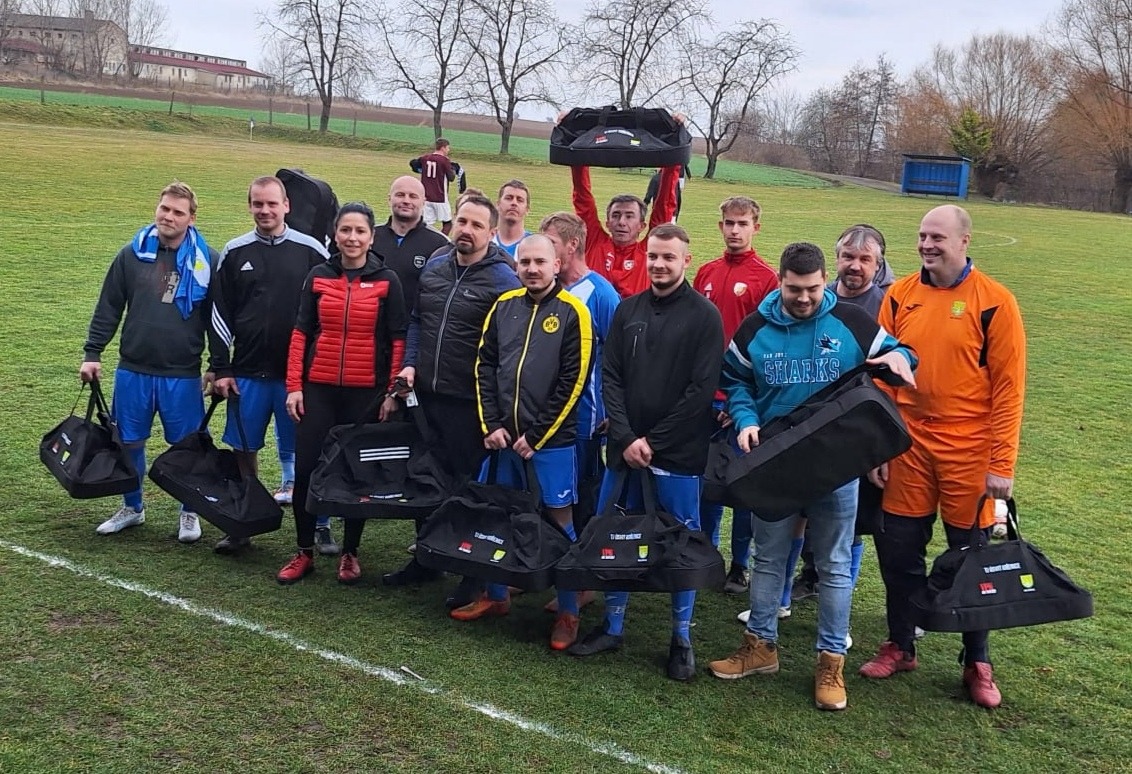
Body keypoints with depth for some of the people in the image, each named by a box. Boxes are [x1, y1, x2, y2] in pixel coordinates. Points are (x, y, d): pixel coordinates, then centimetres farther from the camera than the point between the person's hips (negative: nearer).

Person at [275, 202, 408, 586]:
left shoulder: (387, 281, 0)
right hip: (318, 389, 2)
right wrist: (294, 386, 0)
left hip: (366, 392, -2)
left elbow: (398, 340, 0)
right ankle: (304, 552, 16)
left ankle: (350, 554, 20)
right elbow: (300, 333, 6)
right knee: (306, 470, 1)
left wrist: (392, 392, -5)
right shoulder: (318, 277, 5)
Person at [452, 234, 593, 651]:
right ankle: (495, 595, 30)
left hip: (551, 439, -5)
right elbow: (485, 366, 8)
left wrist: (536, 436, -11)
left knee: (560, 519, 2)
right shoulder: (504, 306, 8)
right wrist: (492, 425, -2)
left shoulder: (572, 312, -6)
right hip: (503, 437, 5)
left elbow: (572, 381, -10)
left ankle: (568, 613, 12)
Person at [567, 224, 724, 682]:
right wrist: (626, 438, -8)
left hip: (678, 454, -4)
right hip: (625, 449, 4)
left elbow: (701, 390, -11)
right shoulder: (628, 310, 8)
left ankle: (681, 639, 19)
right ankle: (612, 627, 26)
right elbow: (610, 377, 5)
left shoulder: (704, 316, -5)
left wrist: (654, 442, -13)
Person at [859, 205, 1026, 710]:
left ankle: (977, 664, 25)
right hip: (908, 446, 3)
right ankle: (900, 647, 29)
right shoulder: (900, 297, 2)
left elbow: (1008, 388, -8)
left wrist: (1002, 464, -11)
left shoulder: (994, 303, -7)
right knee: (898, 551, 9)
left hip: (969, 452, -3)